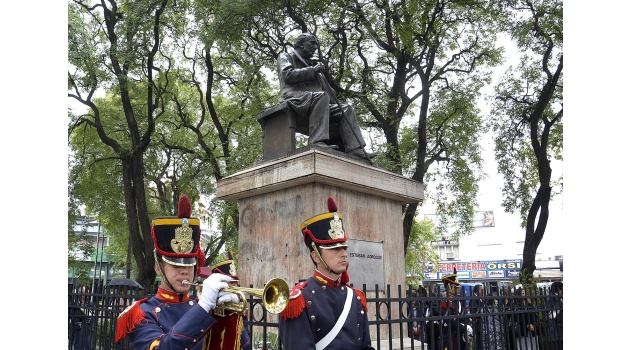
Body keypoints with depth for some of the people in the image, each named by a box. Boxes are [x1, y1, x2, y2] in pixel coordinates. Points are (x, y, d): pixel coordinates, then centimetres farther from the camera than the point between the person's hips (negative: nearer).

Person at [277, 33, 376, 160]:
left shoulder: (309, 63, 34)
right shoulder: (285, 57, 15)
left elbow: (326, 89, 26)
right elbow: (287, 75, -9)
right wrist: (313, 70, -8)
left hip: (314, 103, 7)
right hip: (293, 97, -7)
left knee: (346, 109, -8)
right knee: (321, 96, -36)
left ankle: (355, 150, -22)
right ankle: (317, 141, -44)